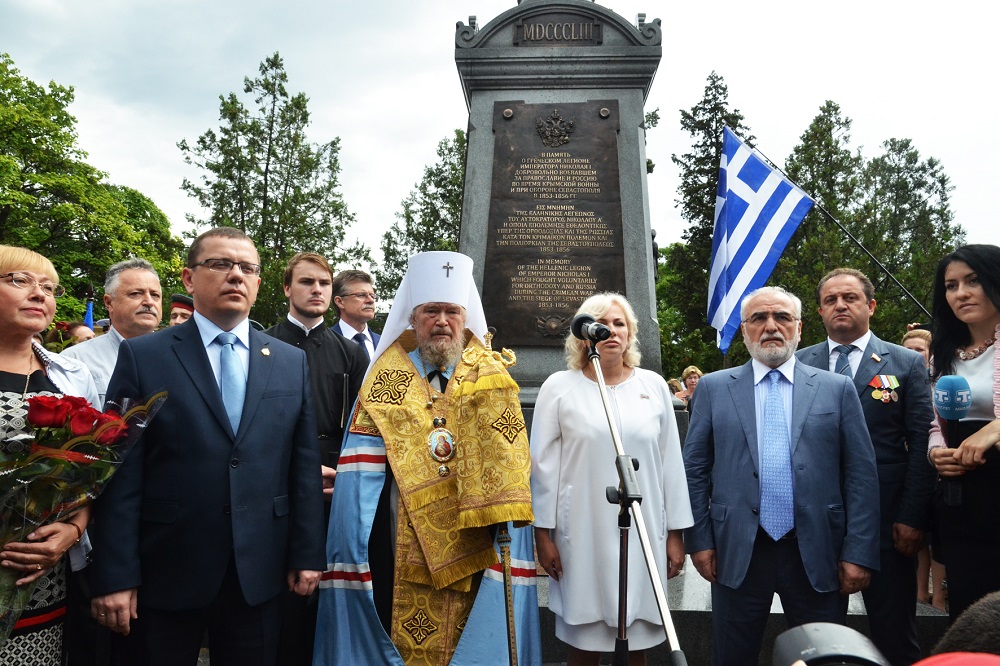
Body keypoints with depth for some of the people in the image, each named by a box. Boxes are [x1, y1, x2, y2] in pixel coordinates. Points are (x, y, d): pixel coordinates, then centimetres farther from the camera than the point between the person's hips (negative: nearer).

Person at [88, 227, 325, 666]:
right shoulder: (142, 356, -3)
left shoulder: (292, 362, 5)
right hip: (163, 578, -2)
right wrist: (115, 576, -8)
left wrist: (307, 555, 2)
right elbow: (121, 473, -6)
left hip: (259, 576, 2)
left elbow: (304, 465, 4)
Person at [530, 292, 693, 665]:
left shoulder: (654, 386, 5)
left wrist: (676, 533, 6)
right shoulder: (559, 387, -1)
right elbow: (543, 465, -1)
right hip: (583, 536, -2)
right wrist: (543, 534, -2)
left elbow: (671, 463, 6)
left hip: (644, 534, 2)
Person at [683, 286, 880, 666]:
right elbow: (694, 469, 4)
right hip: (737, 554, 0)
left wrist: (858, 553, -4)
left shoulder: (837, 389, 3)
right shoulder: (713, 388, 3)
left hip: (817, 554, 0)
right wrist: (699, 541, -1)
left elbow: (861, 474, 1)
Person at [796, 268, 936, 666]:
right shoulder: (798, 364, 4)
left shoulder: (907, 364, 2)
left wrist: (913, 517, -9)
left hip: (886, 520, -1)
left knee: (895, 634, 10)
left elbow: (922, 444, -3)